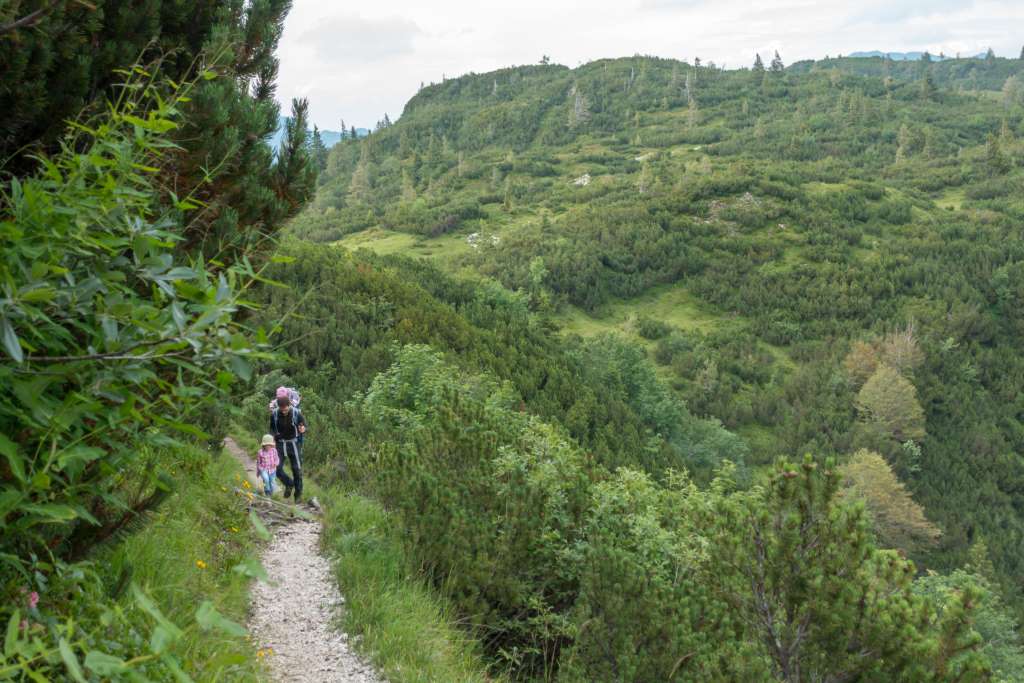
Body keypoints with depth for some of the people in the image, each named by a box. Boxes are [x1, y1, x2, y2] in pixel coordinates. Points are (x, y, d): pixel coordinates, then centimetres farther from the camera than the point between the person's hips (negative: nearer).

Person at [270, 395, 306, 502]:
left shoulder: (297, 413, -15)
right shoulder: (274, 414, -9)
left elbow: (304, 426, -4)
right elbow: (272, 428, 9)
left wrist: (303, 429, -28)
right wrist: (272, 438, -8)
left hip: (293, 444, -2)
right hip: (280, 444, 2)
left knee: (297, 469, 0)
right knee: (277, 468, -11)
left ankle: (298, 494, 16)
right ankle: (289, 484, 17)